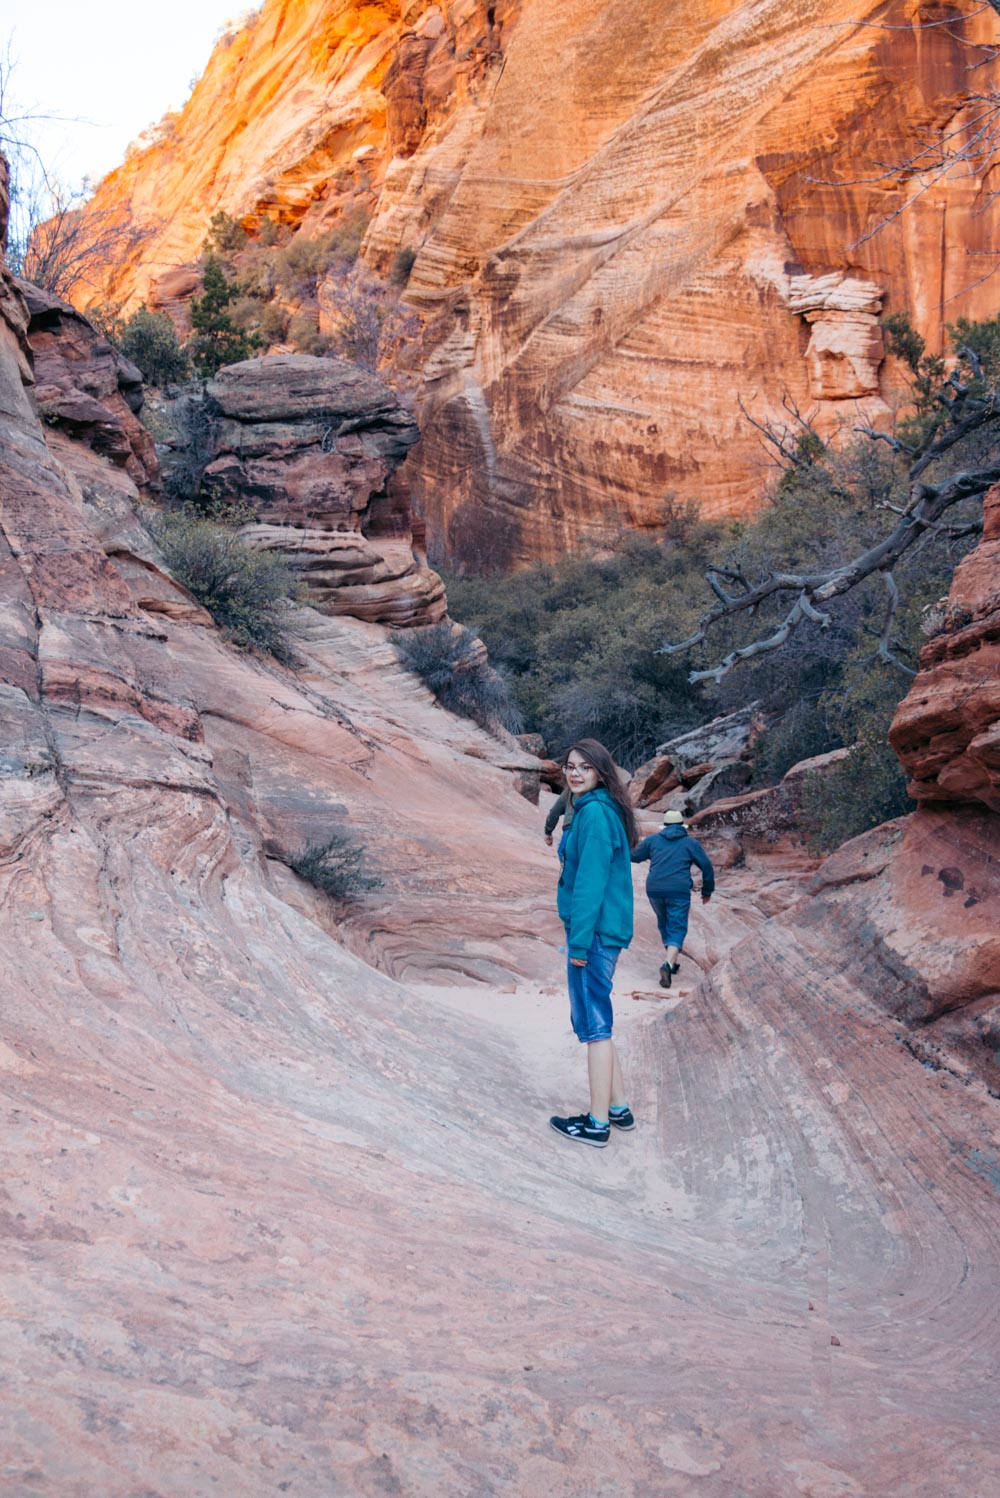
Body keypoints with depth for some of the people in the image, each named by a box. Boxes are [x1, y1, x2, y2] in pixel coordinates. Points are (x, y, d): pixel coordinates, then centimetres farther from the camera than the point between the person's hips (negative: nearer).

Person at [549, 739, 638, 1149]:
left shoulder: (595, 812, -16)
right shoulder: (599, 809, 14)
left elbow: (590, 882, -20)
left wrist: (579, 941, -19)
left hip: (594, 931, -10)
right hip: (603, 930, 10)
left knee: (594, 1025, -2)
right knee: (592, 1022, 18)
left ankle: (598, 1124, 7)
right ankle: (617, 1108, 26)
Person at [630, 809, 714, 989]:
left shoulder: (653, 839, 13)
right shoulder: (691, 842, 9)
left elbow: (634, 856, 21)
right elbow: (707, 866, 7)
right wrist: (707, 891, 19)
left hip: (654, 890, 3)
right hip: (679, 891, -3)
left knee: (664, 924, 23)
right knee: (677, 929, -2)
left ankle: (672, 962, 27)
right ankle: (668, 964, -25)